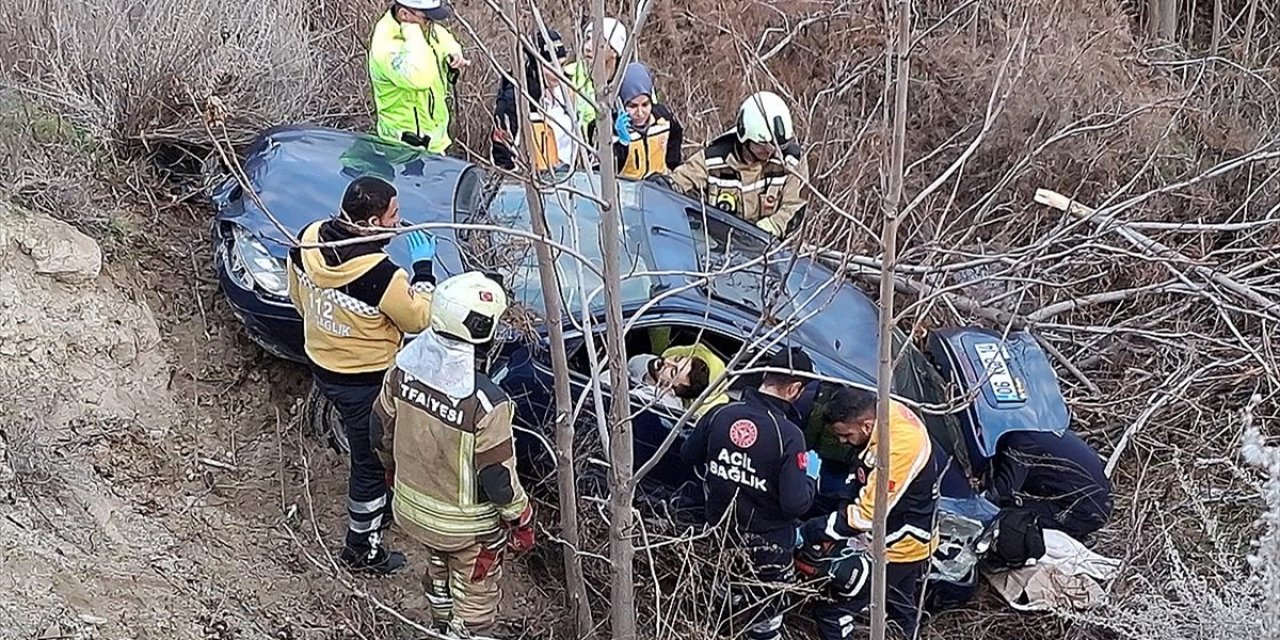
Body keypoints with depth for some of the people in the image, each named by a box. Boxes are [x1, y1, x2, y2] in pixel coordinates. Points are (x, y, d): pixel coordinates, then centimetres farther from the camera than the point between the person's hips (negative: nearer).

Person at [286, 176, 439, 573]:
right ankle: (362, 548, 31)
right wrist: (423, 266, -9)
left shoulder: (307, 241, -13)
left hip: (322, 365, 8)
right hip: (366, 382, -7)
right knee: (372, 462, 14)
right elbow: (418, 318, -17)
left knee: (368, 450, 30)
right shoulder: (379, 273, -35)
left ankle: (377, 509, 52)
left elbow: (298, 296, 6)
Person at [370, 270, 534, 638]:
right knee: (475, 601, 20)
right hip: (468, 525, -6)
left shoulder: (404, 368, -18)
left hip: (412, 508, 6)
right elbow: (499, 477, -24)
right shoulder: (486, 403, -35)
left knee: (439, 574, 34)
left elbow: (383, 429, -1)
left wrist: (395, 470, 20)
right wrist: (521, 521, -6)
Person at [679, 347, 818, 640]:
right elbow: (796, 504, -24)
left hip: (719, 536, 4)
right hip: (766, 547, -4)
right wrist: (810, 477, -4)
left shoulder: (719, 414, -11)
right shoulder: (788, 435, -25)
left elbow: (688, 456, 6)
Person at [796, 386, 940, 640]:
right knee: (903, 617, 27)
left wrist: (807, 533, -23)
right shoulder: (887, 410, -7)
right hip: (908, 543, 10)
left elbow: (867, 514, -29)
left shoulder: (899, 448, -35)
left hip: (893, 550, -10)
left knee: (833, 609, -8)